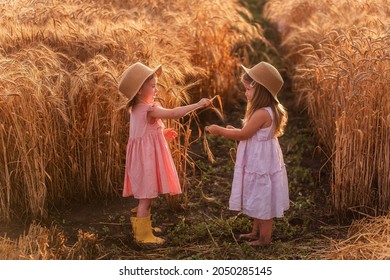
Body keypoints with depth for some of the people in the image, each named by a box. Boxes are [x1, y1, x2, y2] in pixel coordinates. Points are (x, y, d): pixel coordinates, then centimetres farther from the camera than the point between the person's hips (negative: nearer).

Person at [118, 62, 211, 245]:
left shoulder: (136, 108, 11)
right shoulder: (149, 109, -20)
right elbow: (173, 113, -27)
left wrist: (162, 134, 10)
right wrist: (198, 105, -22)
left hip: (144, 156, 10)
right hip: (147, 156, -10)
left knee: (146, 196, 19)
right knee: (147, 197, -2)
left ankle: (142, 226, 30)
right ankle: (143, 234, 5)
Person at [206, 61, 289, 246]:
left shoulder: (262, 113, -25)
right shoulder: (266, 111, 6)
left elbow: (243, 135, -19)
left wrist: (220, 130, -10)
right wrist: (232, 130, 6)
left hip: (261, 165, -10)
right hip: (260, 163, 10)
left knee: (262, 201, 3)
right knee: (258, 200, 21)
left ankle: (265, 238, 15)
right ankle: (256, 232, 35)